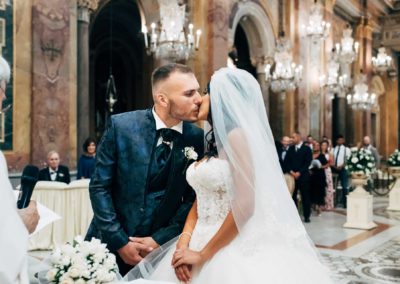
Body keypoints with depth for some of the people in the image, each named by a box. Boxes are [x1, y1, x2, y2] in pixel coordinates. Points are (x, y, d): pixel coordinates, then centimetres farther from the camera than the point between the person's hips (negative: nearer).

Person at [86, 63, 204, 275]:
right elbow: (99, 186, -9)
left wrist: (161, 239, -9)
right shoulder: (121, 125, -12)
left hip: (160, 246, 1)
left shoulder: (197, 138, -8)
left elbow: (193, 197, -2)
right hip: (111, 242, 0)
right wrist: (119, 242, -11)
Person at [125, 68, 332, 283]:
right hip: (201, 242, 8)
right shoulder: (213, 144, 11)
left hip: (232, 251, -7)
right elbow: (199, 200, 9)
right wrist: (183, 242, -6)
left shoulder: (238, 135, -14)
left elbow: (245, 205, -20)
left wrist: (202, 255, -16)